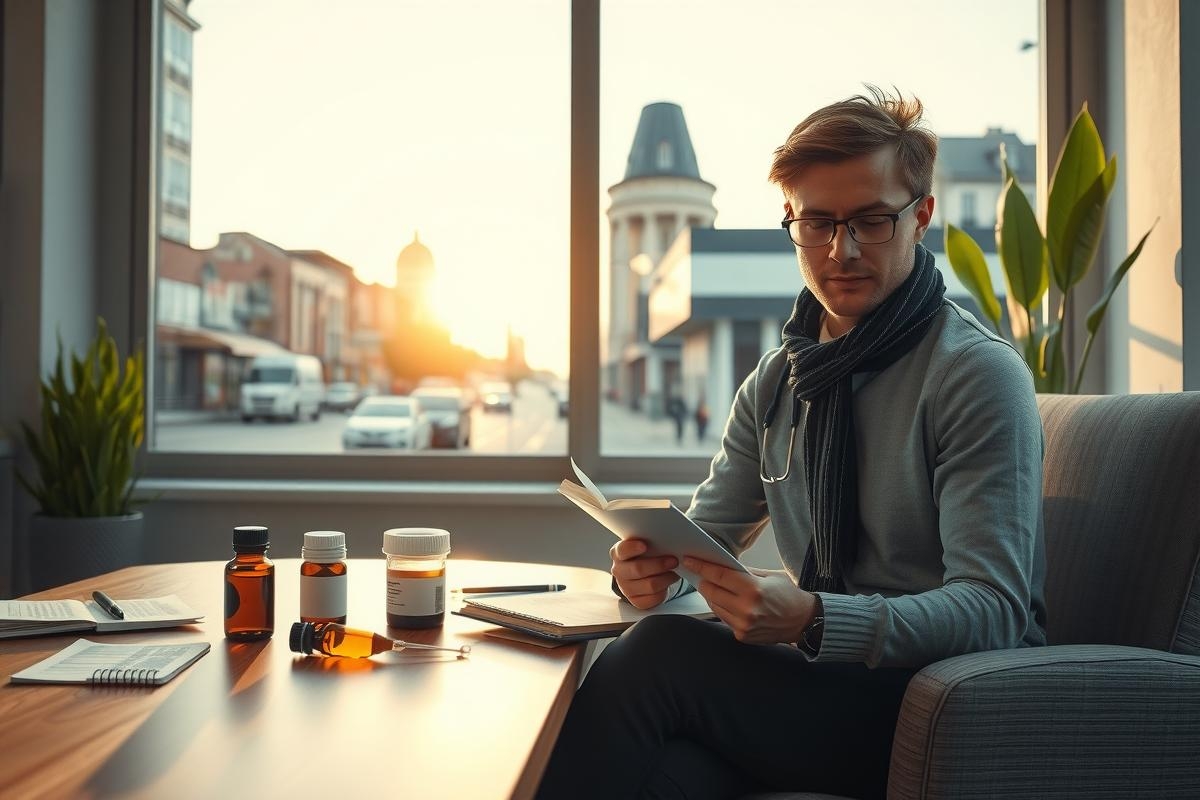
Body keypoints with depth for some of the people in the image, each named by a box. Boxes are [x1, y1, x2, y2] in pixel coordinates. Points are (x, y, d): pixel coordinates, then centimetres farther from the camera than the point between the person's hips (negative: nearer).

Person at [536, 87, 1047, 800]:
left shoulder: (980, 374, -9)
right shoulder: (777, 380, 11)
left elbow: (993, 609, -17)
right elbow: (708, 529, 17)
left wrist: (813, 620, -33)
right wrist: (653, 567, -8)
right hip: (819, 677, 4)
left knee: (661, 653, -28)